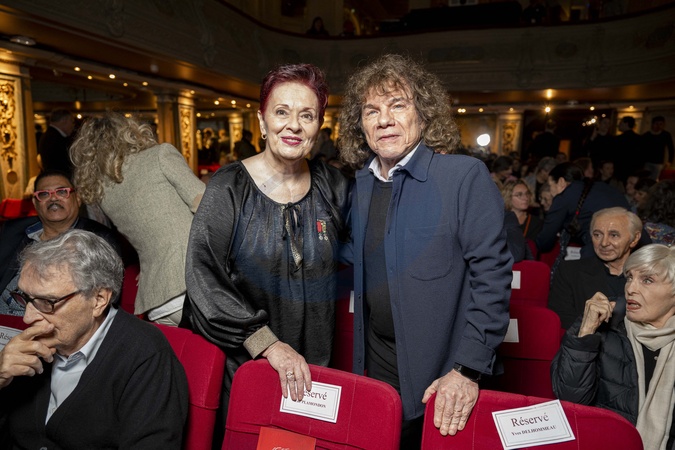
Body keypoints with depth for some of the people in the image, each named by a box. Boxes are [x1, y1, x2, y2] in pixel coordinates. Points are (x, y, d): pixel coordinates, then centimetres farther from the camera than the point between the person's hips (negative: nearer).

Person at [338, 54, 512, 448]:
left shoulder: (465, 175, -14)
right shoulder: (362, 184, 5)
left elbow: (492, 277, -16)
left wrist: (468, 370, -18)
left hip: (440, 378, -5)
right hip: (374, 367, 5)